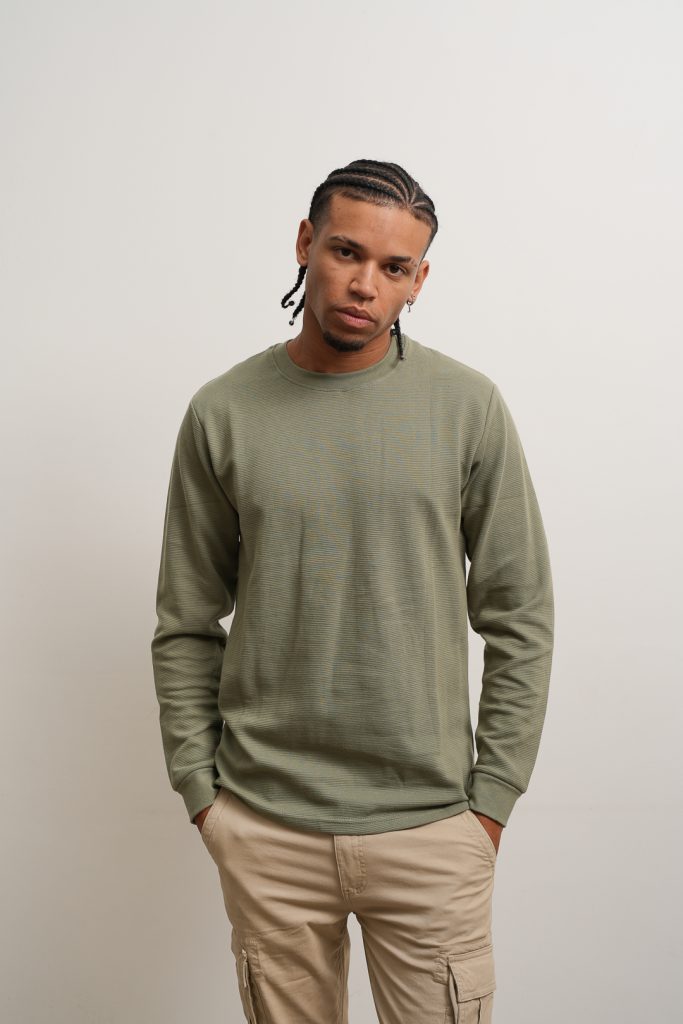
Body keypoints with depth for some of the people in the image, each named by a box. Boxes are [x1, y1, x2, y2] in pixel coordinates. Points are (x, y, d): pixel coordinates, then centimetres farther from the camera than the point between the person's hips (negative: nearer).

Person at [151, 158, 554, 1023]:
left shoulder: (467, 406, -3)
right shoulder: (223, 413, -1)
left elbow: (520, 618, 0)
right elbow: (186, 628, 4)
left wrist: (492, 793, -2)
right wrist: (198, 787, 1)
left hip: (430, 825, 0)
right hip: (264, 828, 1)